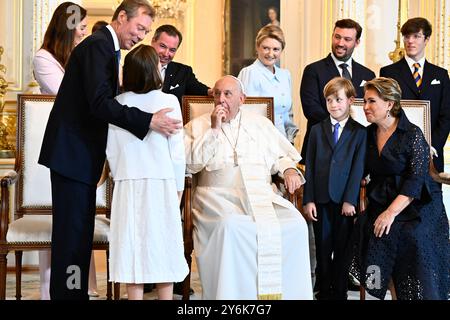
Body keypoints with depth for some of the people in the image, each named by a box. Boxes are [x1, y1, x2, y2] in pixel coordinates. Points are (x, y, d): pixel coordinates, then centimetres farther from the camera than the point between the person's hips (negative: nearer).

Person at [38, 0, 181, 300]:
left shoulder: (105, 47, 18)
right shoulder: (98, 45, -14)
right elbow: (100, 102, -25)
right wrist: (149, 121, -27)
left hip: (81, 152, 10)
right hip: (72, 151, -10)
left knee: (80, 230, 12)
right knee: (73, 231, -7)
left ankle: (73, 291, 18)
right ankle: (68, 292, -1)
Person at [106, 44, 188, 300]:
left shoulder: (118, 103, 0)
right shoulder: (168, 101, -6)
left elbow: (111, 151, 4)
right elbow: (177, 151, -5)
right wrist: (179, 188, 6)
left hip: (128, 186, 2)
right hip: (162, 184, -2)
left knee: (133, 249, 6)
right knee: (163, 249, 6)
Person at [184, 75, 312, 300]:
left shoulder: (261, 124, 21)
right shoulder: (197, 126, 11)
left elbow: (281, 156, 24)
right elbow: (191, 164, -2)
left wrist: (289, 169, 2)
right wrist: (213, 130, -5)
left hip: (262, 195, 3)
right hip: (220, 197, -3)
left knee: (295, 224, -24)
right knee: (231, 226, -37)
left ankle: (290, 293, -13)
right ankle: (232, 294, -26)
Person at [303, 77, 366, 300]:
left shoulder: (359, 132, 1)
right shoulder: (317, 130, 8)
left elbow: (358, 168, -4)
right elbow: (309, 167, 5)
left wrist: (350, 200, -10)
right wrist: (308, 200, -2)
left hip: (345, 201, -2)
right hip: (320, 199, 2)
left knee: (343, 249, 5)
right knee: (323, 249, 9)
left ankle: (339, 292, 15)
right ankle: (324, 292, 18)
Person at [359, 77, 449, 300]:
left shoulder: (412, 134, -8)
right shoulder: (368, 134, 10)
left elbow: (416, 180, -13)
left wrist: (391, 212, -21)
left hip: (416, 208, -4)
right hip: (380, 204, 4)